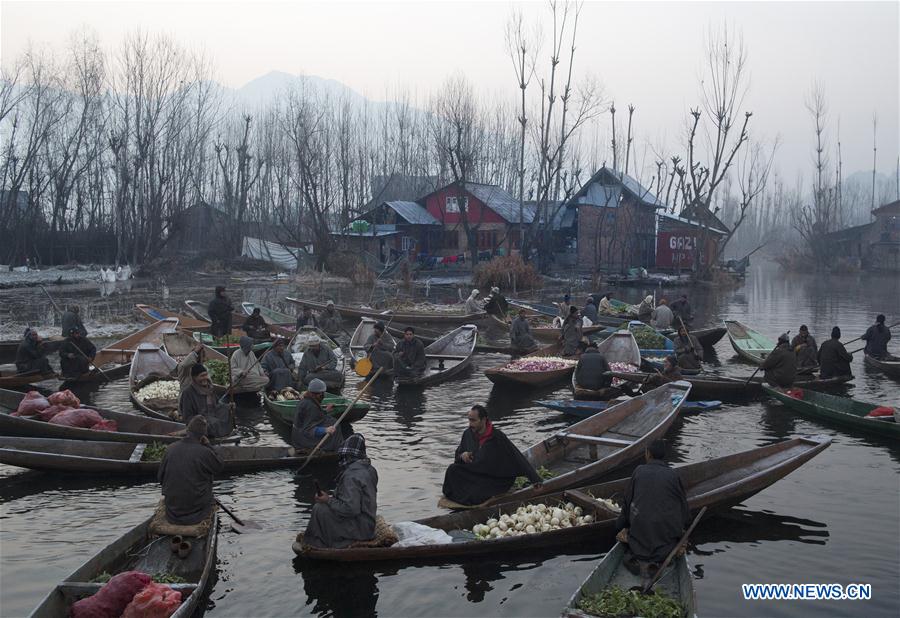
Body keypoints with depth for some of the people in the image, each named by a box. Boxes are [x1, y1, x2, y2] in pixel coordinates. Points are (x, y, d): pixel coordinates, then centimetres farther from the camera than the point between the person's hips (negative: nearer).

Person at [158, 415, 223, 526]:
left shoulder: (170, 449, -6)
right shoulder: (204, 452, -19)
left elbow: (160, 478, 3)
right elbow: (220, 467, 1)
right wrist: (208, 445, 0)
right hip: (197, 508, -5)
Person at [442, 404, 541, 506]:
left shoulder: (497, 437, -16)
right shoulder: (468, 434, -1)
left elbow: (518, 458, -16)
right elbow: (458, 455, 13)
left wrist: (535, 479, -19)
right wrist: (462, 456, -13)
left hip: (494, 480, -5)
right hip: (473, 475, 5)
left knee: (474, 496, -28)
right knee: (452, 470, -20)